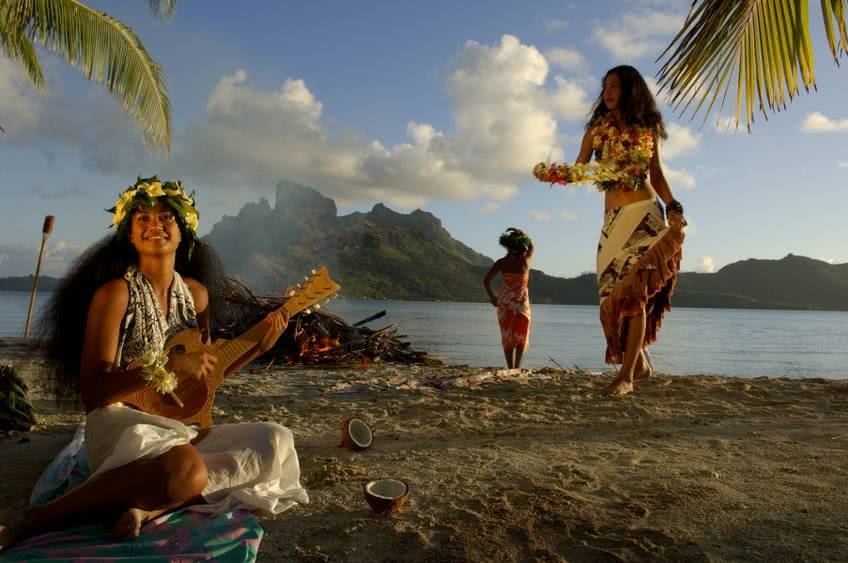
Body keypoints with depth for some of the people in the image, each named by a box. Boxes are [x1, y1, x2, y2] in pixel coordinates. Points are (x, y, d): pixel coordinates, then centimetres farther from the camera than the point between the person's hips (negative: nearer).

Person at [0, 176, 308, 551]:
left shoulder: (196, 293, 10)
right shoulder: (116, 293, -8)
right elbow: (92, 389, -12)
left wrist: (258, 346, 5)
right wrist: (167, 366, -24)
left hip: (180, 426, 6)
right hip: (120, 423, -6)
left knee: (276, 441, -15)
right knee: (187, 470, -39)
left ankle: (153, 506, -23)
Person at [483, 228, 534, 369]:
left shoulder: (502, 262, -6)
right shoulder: (525, 260, -5)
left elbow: (486, 280, -11)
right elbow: (531, 246, 17)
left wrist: (492, 297, 1)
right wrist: (520, 233, 14)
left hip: (504, 304, 1)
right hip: (521, 304, 0)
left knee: (507, 338, 10)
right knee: (521, 337, 13)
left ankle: (510, 368, 7)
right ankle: (517, 367, 1)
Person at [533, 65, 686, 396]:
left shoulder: (647, 128, 11)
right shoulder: (597, 129, 13)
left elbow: (656, 174, 14)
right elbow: (577, 170, 5)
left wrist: (673, 209, 2)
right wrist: (554, 173, -16)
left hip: (644, 213, -2)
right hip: (613, 219, 2)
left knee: (634, 291, -11)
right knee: (613, 293, -2)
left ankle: (626, 374, -8)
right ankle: (640, 362, 18)